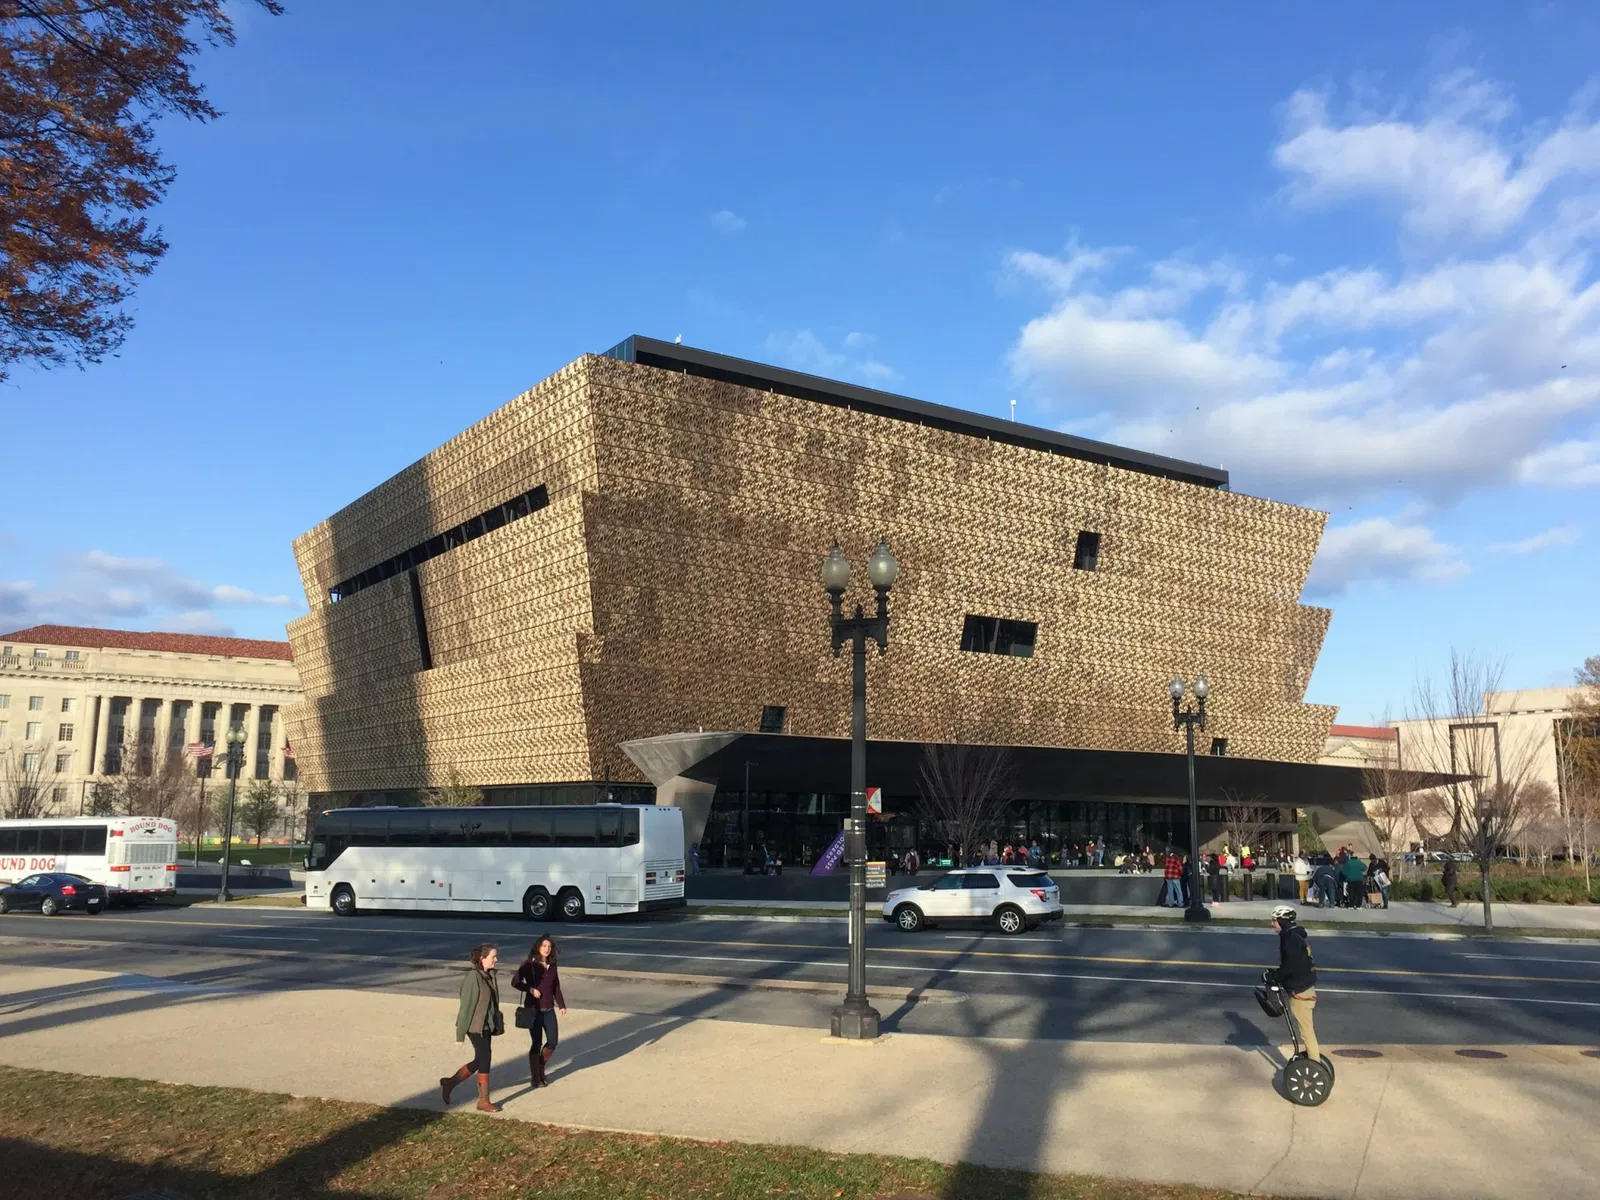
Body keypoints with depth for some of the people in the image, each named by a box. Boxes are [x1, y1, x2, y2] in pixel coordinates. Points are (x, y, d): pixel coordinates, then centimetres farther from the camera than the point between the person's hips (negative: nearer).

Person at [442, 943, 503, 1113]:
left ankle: (449, 1083, 30)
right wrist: (460, 1033, -14)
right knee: (485, 1059, -3)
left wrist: (498, 1022, 16)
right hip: (476, 1026, -9)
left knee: (480, 1061, 13)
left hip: (487, 1025, 9)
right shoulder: (473, 977, -19)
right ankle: (483, 1101, 9)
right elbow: (466, 1005, -17)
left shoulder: (489, 975, 6)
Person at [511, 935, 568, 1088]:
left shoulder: (552, 966, 7)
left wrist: (561, 1005, 8)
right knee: (537, 1043, -2)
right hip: (533, 1010, -5)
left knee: (553, 1041, 5)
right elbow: (515, 982, -7)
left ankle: (539, 1068, 29)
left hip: (549, 1010, 5)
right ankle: (536, 1078, 13)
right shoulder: (529, 964, -8)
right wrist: (530, 989, -20)